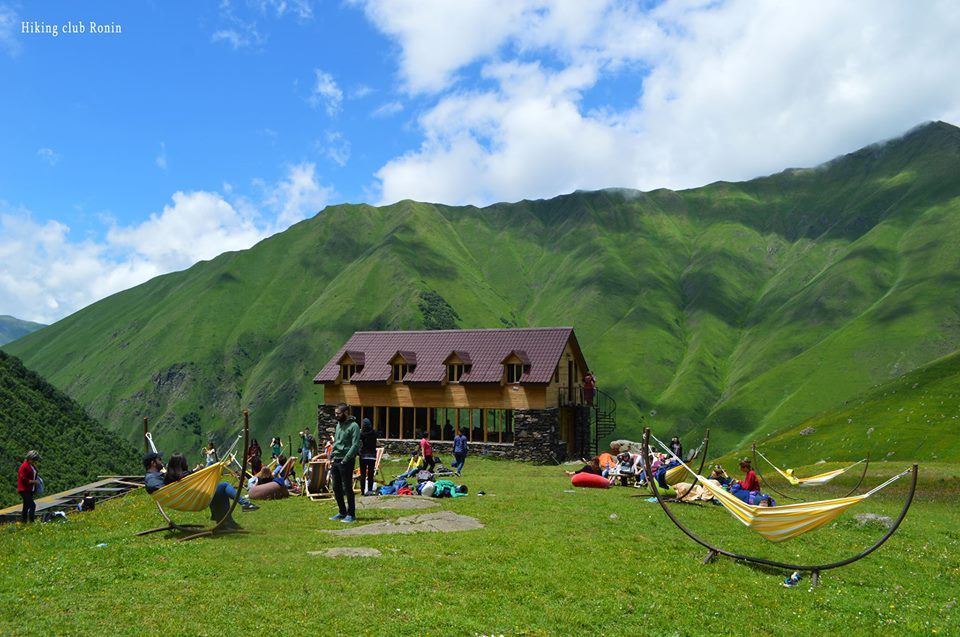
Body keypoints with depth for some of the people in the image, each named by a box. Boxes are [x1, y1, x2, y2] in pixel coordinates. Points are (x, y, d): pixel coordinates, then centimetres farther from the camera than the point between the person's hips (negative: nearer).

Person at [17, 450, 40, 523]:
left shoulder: (33, 466, 12)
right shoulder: (24, 466, -16)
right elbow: (23, 479, -19)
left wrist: (37, 478, 10)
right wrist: (33, 481, -18)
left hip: (31, 490, 10)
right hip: (24, 490, -10)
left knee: (26, 506, 15)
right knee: (32, 505, -18)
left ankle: (23, 521, 23)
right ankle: (31, 521, -17)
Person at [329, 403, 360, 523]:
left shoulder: (353, 426, -11)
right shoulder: (338, 424, 14)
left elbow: (355, 445, -17)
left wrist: (345, 459, -18)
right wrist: (331, 457, 10)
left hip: (346, 462, -8)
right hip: (335, 461, 8)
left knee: (347, 488, -3)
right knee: (336, 488, 12)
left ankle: (351, 514, 5)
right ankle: (342, 512, 24)